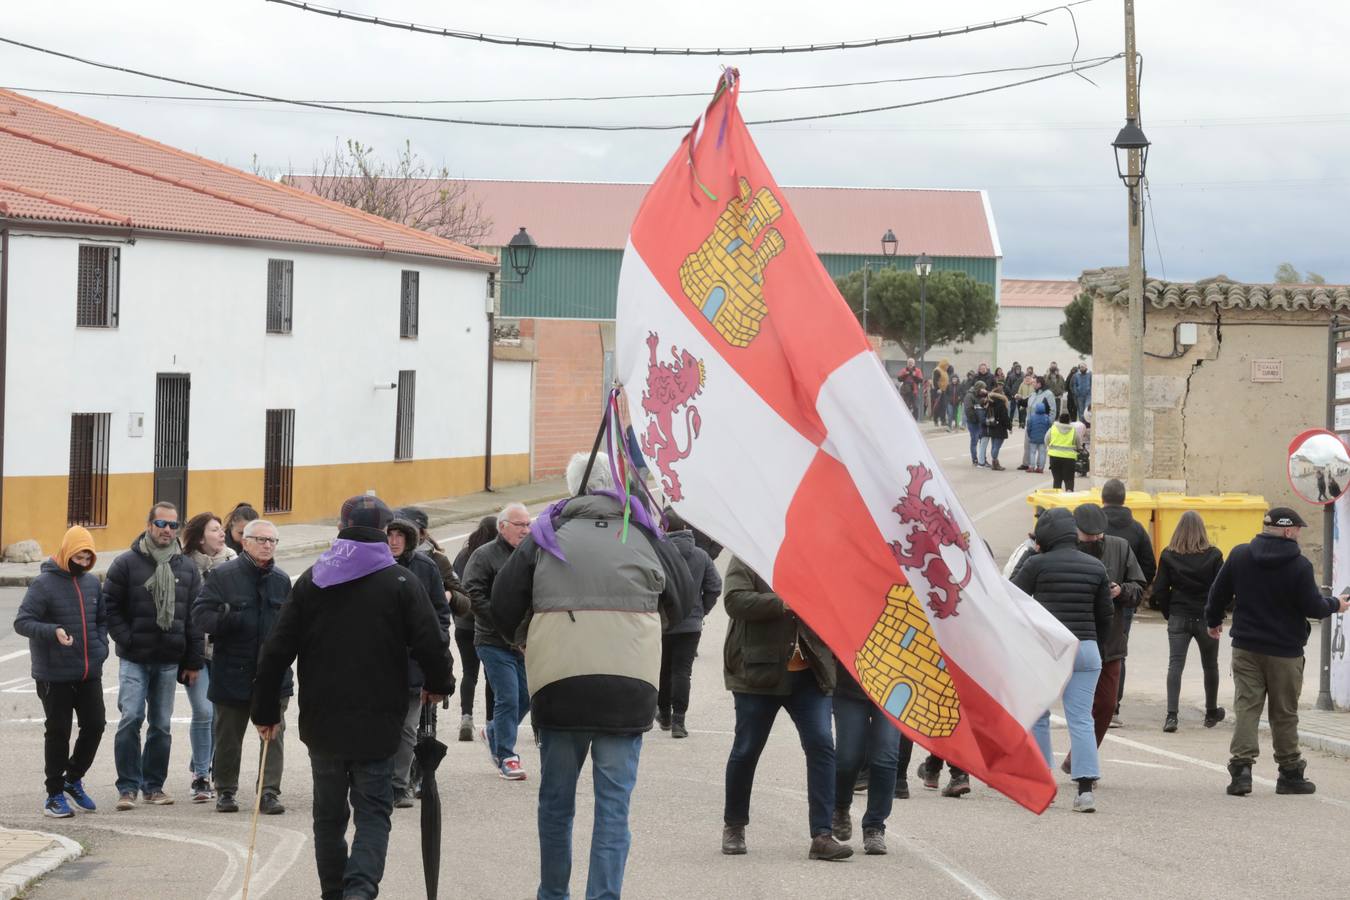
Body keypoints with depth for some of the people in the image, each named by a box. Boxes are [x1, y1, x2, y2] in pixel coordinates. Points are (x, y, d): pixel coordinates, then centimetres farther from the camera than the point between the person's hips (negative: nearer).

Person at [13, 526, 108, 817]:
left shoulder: (92, 583, 8)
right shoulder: (44, 584, -11)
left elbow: (102, 619, 22)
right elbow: (22, 621, -15)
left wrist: (101, 647, 5)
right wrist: (53, 631, -30)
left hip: (90, 673, 5)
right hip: (55, 675, -5)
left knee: (95, 725, 6)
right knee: (58, 732, 1)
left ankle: (73, 779, 27)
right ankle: (54, 794, 12)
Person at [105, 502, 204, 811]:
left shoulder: (186, 568, 9)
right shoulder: (126, 564, -2)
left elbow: (194, 617, 10)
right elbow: (110, 607, -1)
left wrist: (193, 661, 6)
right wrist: (126, 640, -10)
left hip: (169, 661, 3)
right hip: (134, 660, -3)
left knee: (161, 725, 8)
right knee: (131, 719, -12)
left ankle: (154, 785, 17)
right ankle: (128, 787, -5)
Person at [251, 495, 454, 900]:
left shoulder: (310, 580, 5)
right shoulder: (402, 582, -4)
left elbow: (277, 650, 3)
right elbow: (429, 642, -7)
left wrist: (266, 711, 9)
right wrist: (440, 684, 13)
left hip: (321, 722, 3)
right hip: (377, 723, -3)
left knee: (329, 813, 16)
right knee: (373, 812, 2)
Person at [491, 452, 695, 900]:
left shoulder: (546, 535, 6)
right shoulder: (645, 535, 7)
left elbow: (503, 602, 6)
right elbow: (685, 601, 16)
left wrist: (519, 639, 26)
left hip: (558, 682, 1)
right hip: (628, 687, -1)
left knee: (556, 798, 15)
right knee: (614, 802, 1)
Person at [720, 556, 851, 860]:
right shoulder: (747, 559, -2)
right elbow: (735, 601, -16)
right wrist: (782, 604, -24)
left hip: (809, 675, 3)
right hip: (759, 673, -3)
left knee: (821, 745, -8)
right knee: (747, 750, 8)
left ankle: (822, 835, -7)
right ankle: (734, 826, 28)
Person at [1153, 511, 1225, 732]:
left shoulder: (1169, 556, -3)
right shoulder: (1213, 555, -5)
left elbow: (1159, 590, -3)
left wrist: (1168, 614, 8)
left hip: (1178, 617, 0)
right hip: (1206, 618, 0)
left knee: (1175, 664, -4)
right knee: (1210, 666, 17)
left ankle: (1171, 715, -19)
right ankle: (1211, 713, 31)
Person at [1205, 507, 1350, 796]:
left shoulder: (1239, 556, -1)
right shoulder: (1299, 565, -13)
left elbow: (1218, 594, 6)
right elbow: (1313, 607, -10)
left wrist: (1213, 621, 24)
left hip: (1246, 648, 3)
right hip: (1285, 652, -3)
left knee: (1246, 706, 2)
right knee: (1284, 713, 8)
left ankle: (1241, 767, -13)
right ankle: (1290, 773, 15)